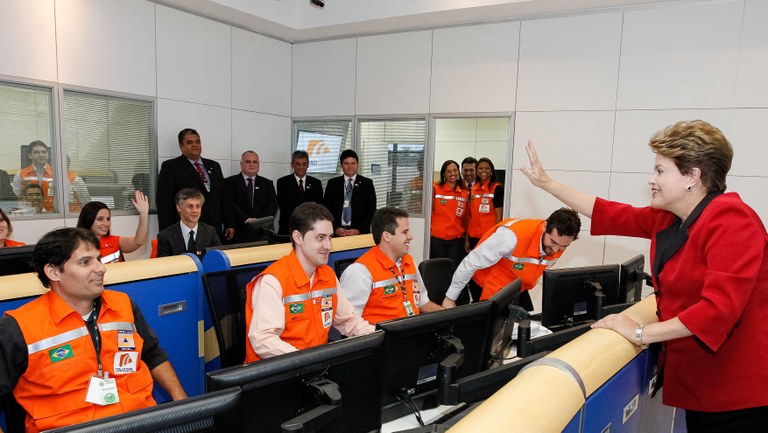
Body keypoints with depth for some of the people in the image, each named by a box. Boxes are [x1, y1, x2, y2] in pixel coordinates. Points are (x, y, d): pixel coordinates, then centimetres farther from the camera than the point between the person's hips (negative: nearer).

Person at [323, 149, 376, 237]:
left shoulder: (367, 183, 3)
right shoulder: (332, 183, 6)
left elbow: (372, 211, 0)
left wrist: (359, 230, -11)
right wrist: (335, 229, -9)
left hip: (361, 233, -1)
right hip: (336, 233, 1)